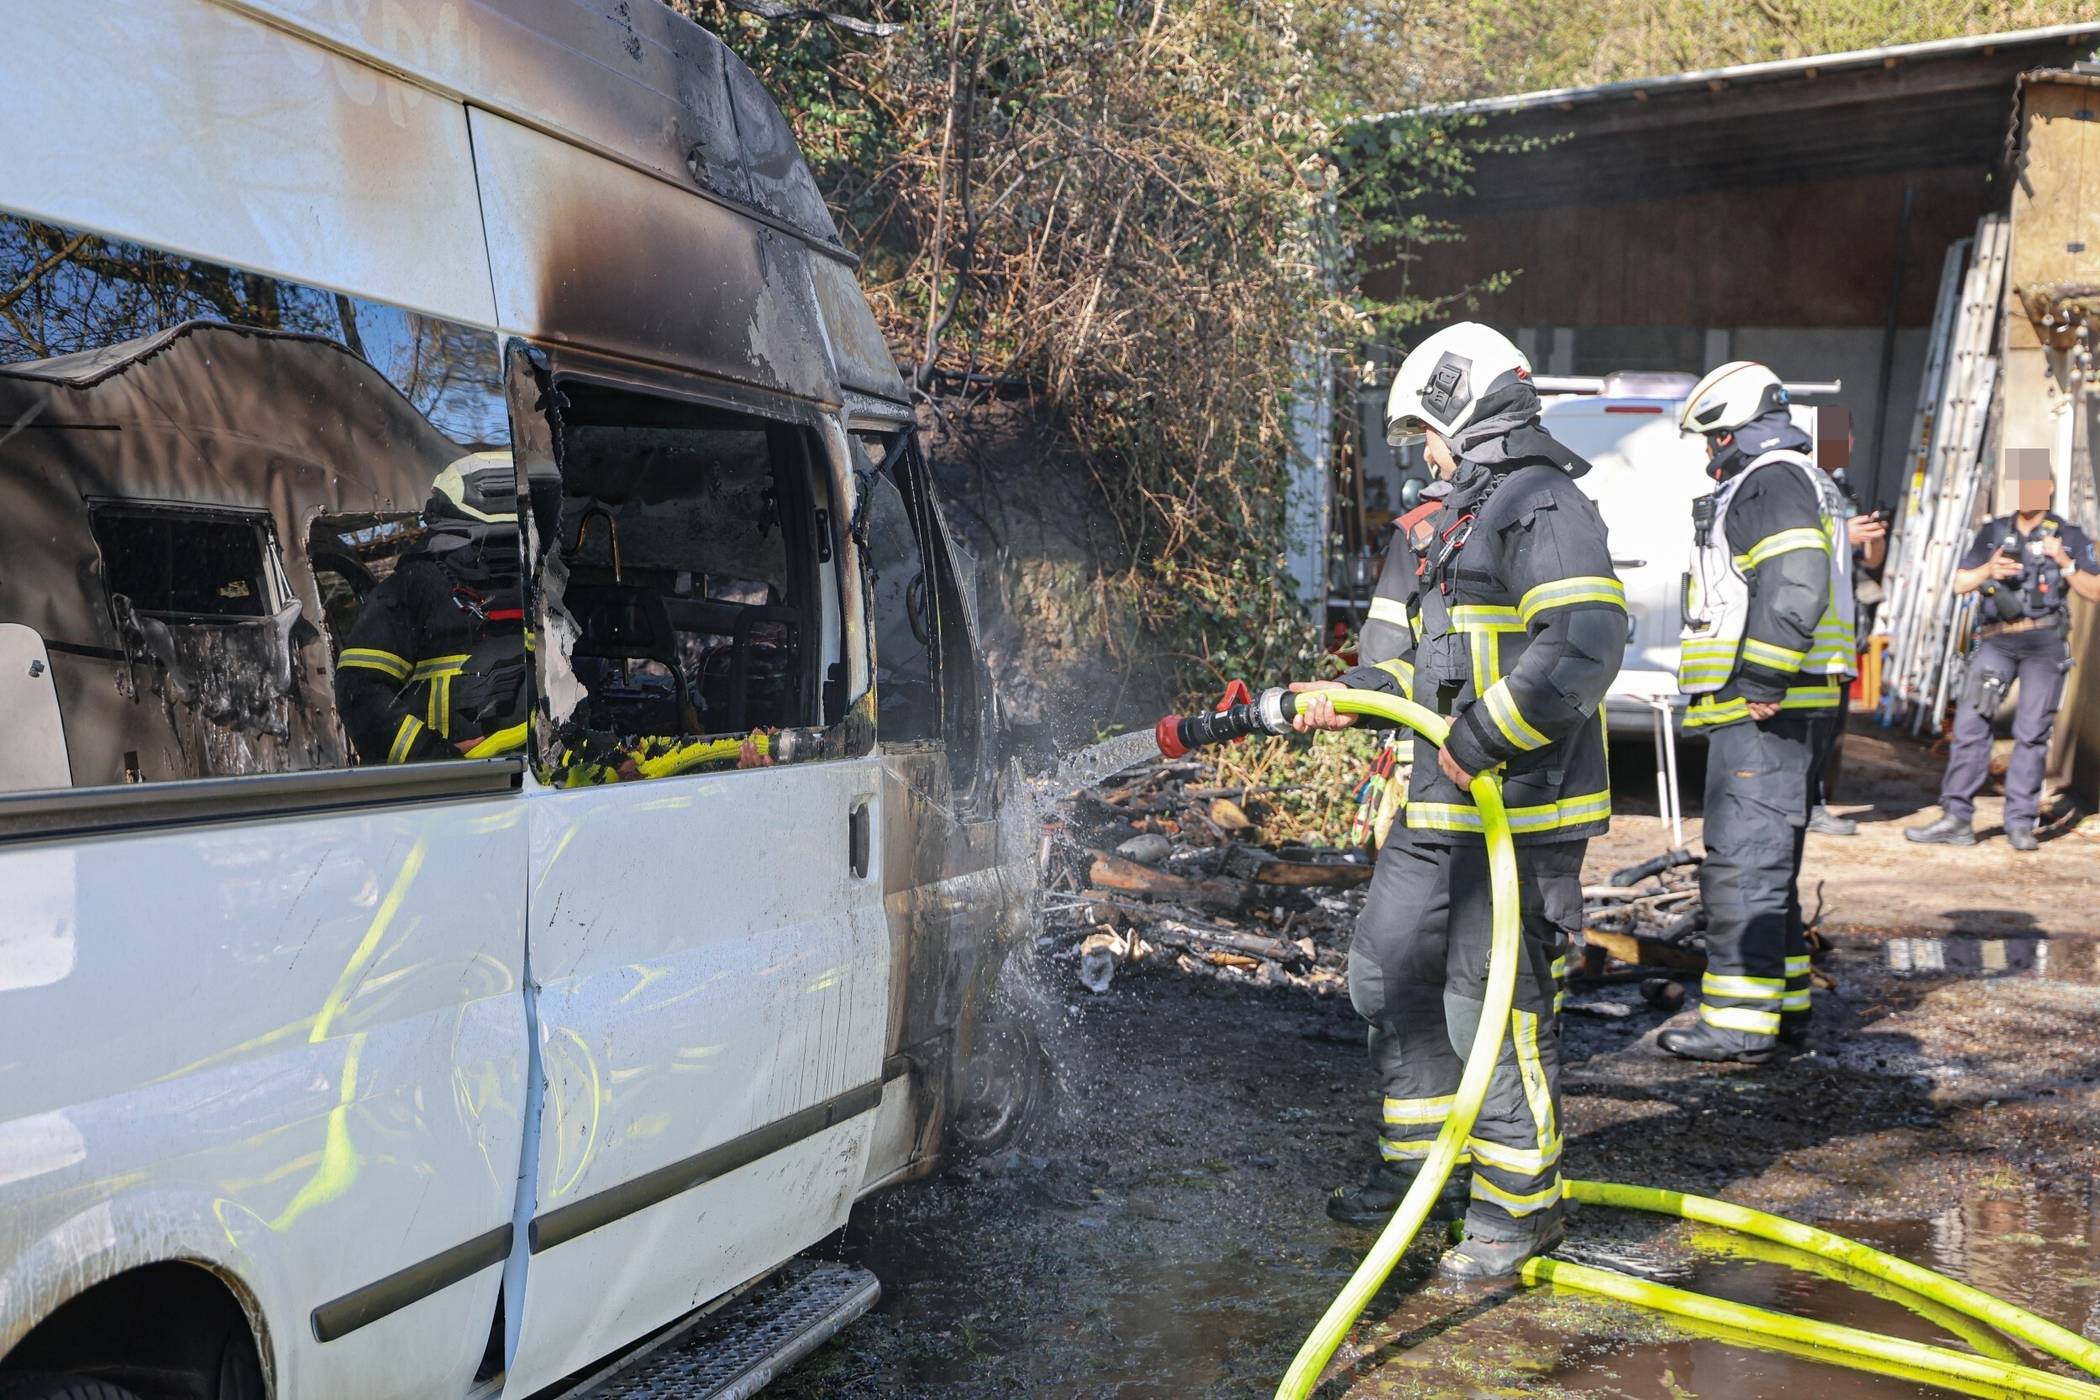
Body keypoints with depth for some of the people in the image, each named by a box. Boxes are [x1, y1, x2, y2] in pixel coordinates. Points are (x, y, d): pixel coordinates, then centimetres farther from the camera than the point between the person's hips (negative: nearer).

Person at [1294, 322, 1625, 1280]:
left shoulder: (1545, 506, -12)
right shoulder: (1456, 518, 20)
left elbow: (1584, 647, -25)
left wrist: (1482, 741, -23)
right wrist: (1354, 695, 11)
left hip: (1518, 812, -10)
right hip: (1439, 808, 10)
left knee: (1494, 1011, -4)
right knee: (1387, 978, 17)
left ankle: (1518, 1207, 13)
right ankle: (1420, 1158, 33)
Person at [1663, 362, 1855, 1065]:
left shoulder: (1772, 482, -11)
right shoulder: (1799, 483, 24)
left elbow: (1796, 588, -25)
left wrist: (1760, 682, -25)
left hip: (1763, 710, -11)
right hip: (1776, 709, 11)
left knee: (1744, 859, -10)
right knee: (1768, 857, 17)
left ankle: (1740, 1019, -8)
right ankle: (1785, 999, 25)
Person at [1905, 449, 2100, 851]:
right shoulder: (1993, 533, 11)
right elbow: (1960, 584, 7)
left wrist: (2065, 563, -15)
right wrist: (1989, 569, -12)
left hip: (2045, 642, -2)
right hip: (1997, 641, 2)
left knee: (2031, 732, -3)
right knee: (1971, 722, -7)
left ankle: (2020, 823, 2)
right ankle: (1956, 819, -6)